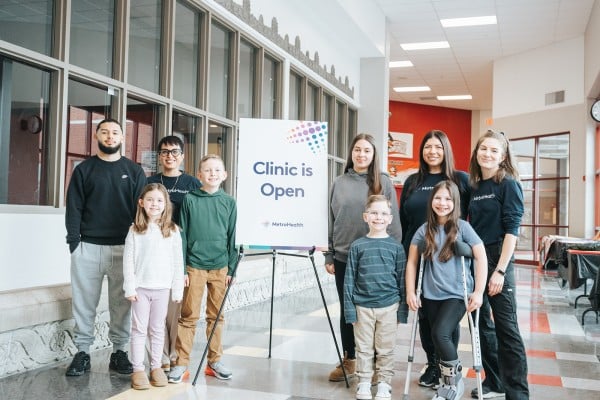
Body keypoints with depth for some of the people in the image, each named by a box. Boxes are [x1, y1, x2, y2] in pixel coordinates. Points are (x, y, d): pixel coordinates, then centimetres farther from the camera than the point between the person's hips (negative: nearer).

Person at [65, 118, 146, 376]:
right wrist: (73, 241, -7)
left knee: (122, 303, 4)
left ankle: (119, 352, 14)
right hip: (88, 247, 0)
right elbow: (74, 208, 3)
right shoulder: (84, 169, 8)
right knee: (84, 302, 3)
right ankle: (82, 353, 12)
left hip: (124, 247, 0)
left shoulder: (134, 171, 8)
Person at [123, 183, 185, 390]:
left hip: (162, 288, 1)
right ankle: (138, 369, 9)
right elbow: (128, 261, -2)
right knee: (139, 329, 3)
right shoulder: (135, 231, -1)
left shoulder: (172, 231, 0)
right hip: (141, 287, -1)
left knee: (158, 329, 10)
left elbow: (178, 262, 2)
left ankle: (156, 367, 19)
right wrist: (130, 288, -7)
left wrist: (177, 289, 0)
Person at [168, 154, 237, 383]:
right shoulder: (189, 199, -2)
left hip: (220, 267, 2)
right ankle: (181, 363, 8)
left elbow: (232, 238, 7)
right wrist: (181, 268, -5)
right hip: (194, 265, -2)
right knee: (189, 316, 1)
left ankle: (214, 362, 21)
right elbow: (182, 235, -1)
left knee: (216, 316, 10)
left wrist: (231, 269, 4)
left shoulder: (229, 202, 5)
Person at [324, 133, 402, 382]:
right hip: (344, 258, 3)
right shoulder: (339, 183, 6)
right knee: (346, 310, 11)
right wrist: (328, 256, 5)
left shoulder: (384, 183, -1)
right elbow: (330, 222, 8)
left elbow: (394, 222, -1)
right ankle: (348, 360, 24)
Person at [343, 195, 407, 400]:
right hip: (363, 306, 0)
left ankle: (384, 383, 24)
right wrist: (349, 308, -4)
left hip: (388, 306, 0)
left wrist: (402, 309, 1)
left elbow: (402, 279, 3)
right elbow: (349, 279, 0)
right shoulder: (357, 246, -1)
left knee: (385, 349, 9)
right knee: (364, 348, 10)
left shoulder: (396, 247, 0)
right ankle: (364, 383, 24)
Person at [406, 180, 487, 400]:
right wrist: (410, 292, 1)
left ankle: (454, 379, 3)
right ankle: (448, 382, 28)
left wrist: (478, 292, -11)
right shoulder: (424, 230, 2)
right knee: (445, 339, 10)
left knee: (441, 334, -19)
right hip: (431, 295, 4)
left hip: (457, 294, -4)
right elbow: (412, 262, 7)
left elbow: (481, 258, -7)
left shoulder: (462, 227, -6)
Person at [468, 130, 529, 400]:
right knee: (481, 322, 12)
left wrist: (500, 270, -19)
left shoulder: (509, 184, -7)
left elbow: (511, 229, -13)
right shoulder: (475, 186, 10)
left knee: (506, 326, -5)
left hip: (498, 260, -7)